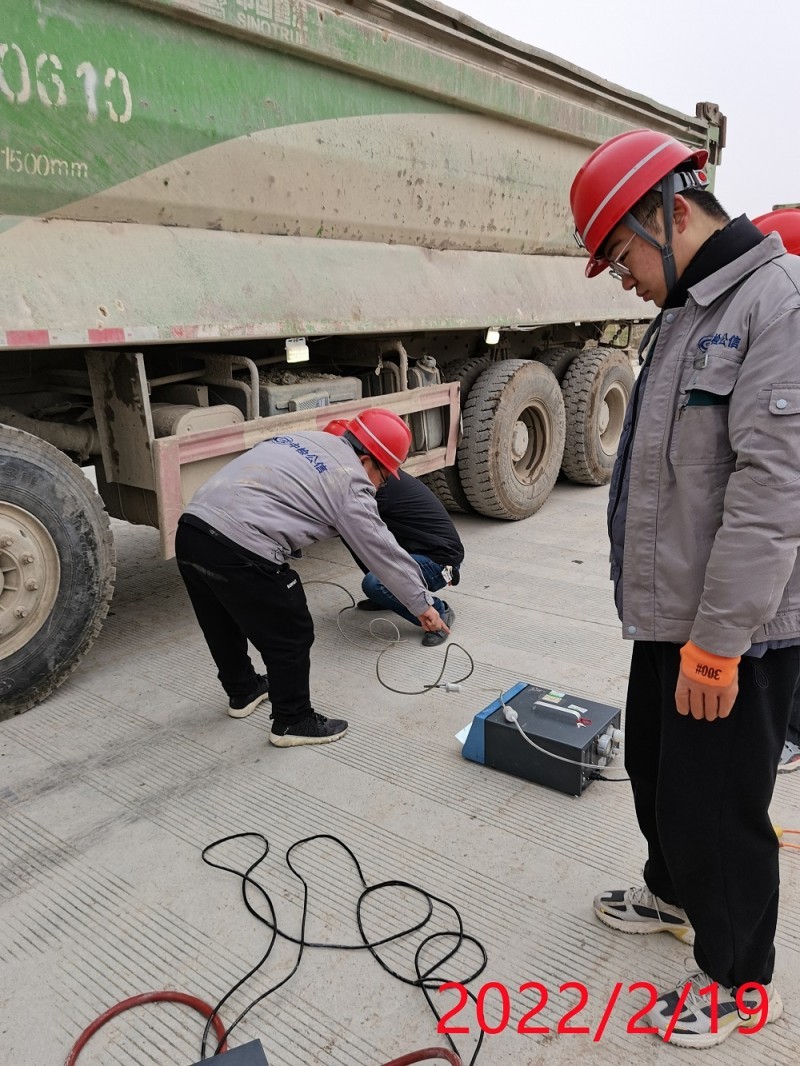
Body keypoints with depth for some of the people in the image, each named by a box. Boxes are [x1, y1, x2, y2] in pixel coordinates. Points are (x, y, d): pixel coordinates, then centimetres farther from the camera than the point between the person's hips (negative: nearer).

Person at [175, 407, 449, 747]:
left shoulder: (302, 438, 21)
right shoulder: (350, 481, -2)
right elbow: (385, 553, 1)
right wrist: (422, 604, 11)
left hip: (190, 530, 9)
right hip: (240, 552, -9)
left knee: (224, 625, 28)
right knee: (291, 638, 10)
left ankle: (243, 692, 49)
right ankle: (293, 721, 26)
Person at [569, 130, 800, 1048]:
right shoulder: (682, 317, 13)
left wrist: (719, 639, -22)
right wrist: (665, 611, 16)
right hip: (667, 618, 9)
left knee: (715, 809, 6)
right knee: (653, 770, 24)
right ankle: (673, 893, 49)